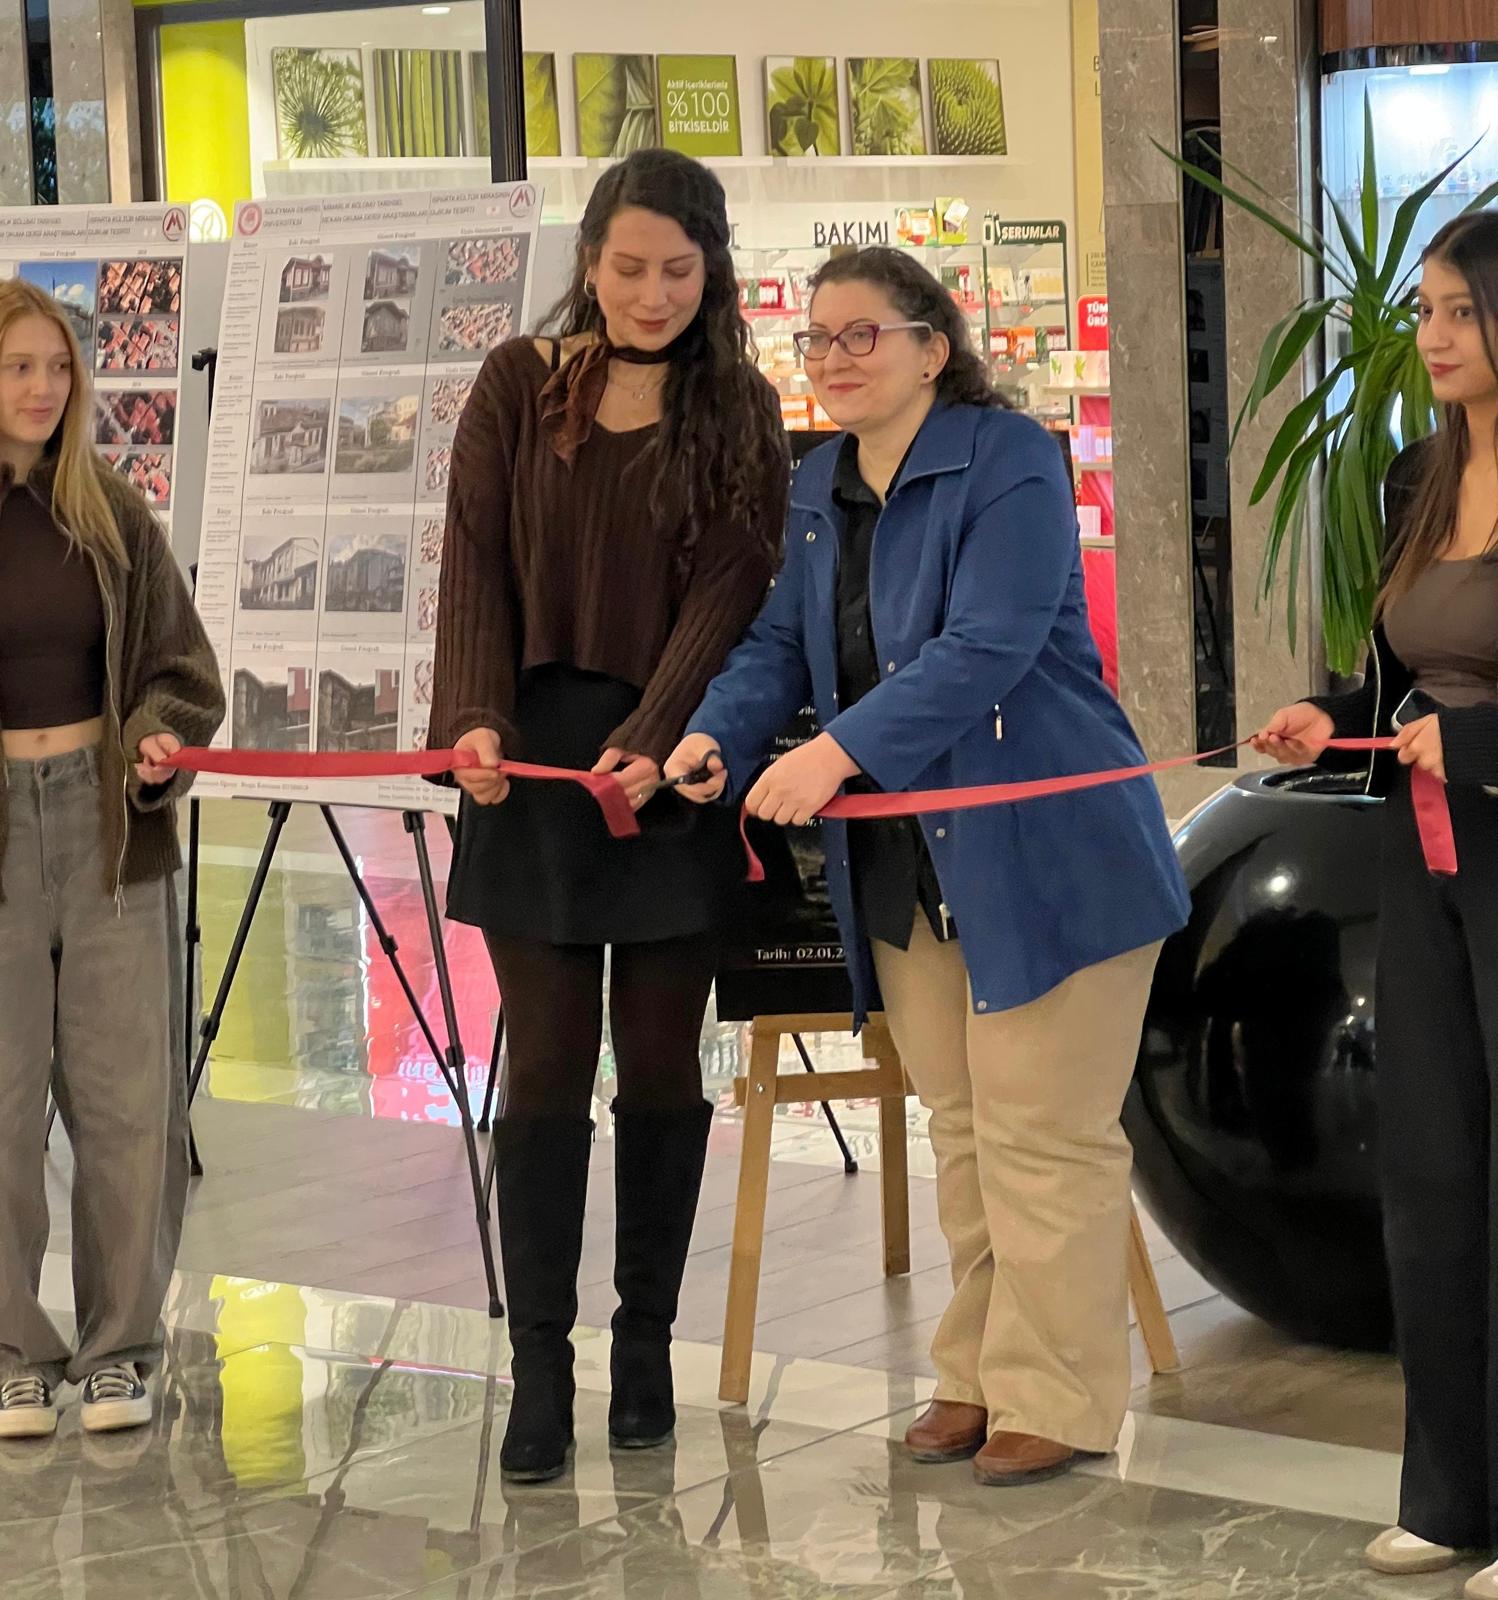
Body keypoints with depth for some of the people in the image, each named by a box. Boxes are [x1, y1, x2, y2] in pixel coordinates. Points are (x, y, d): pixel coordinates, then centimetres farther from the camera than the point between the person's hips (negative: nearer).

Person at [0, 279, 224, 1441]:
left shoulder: (112, 517, 6)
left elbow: (183, 668, 11)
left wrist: (159, 744, -8)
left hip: (111, 827, 2)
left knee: (130, 1100, 4)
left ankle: (120, 1346, 16)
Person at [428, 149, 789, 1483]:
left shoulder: (739, 410, 2)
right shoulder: (518, 387, 4)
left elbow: (727, 592, -7)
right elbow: (478, 563, -1)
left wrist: (652, 740, -21)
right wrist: (476, 718, -17)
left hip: (670, 769, 0)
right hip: (535, 759, 0)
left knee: (662, 1066, 6)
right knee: (546, 1066, -2)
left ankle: (646, 1347, 17)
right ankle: (540, 1370, 1)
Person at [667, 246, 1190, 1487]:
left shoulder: (1008, 462, -14)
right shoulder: (818, 487, 11)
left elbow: (985, 649, -24)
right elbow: (783, 641, 11)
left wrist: (839, 752, -31)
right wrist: (719, 737, -10)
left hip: (1043, 858, -7)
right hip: (905, 868, 8)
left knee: (1039, 1135, -3)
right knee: (959, 1128, 14)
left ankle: (1056, 1398, 6)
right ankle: (980, 1375, 25)